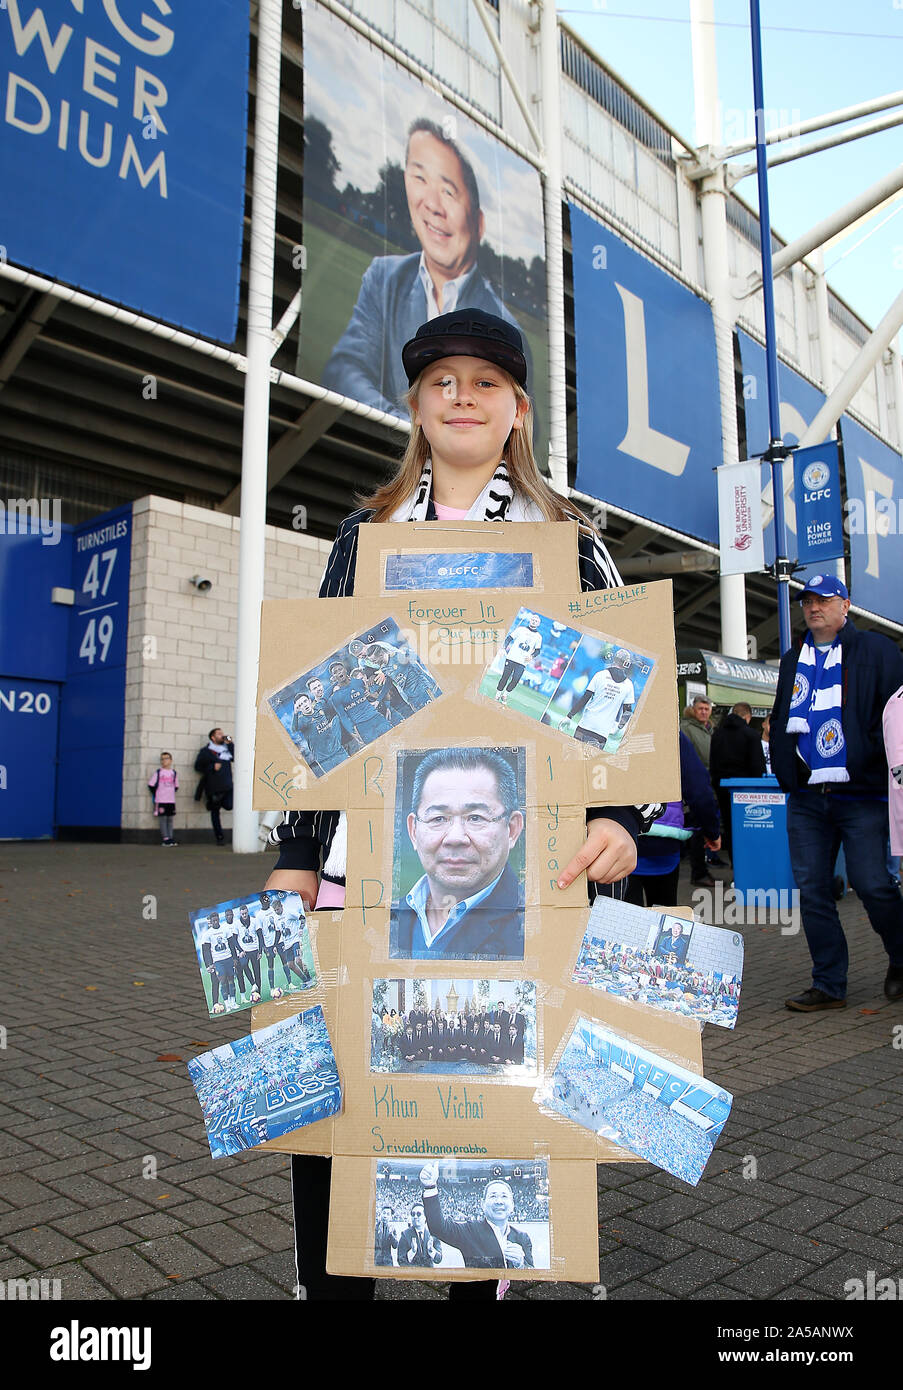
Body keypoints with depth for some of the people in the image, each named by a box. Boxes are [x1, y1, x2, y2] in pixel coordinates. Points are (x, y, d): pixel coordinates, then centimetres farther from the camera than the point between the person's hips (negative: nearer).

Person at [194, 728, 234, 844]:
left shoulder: (227, 749, 16)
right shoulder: (206, 751, 3)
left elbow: (236, 758, 3)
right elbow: (198, 766, 2)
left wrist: (230, 743, -2)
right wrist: (212, 767, -10)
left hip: (227, 786, 3)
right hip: (213, 786, -3)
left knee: (229, 806, -18)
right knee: (215, 812, 4)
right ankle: (220, 837, 13)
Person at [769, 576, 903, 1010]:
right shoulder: (793, 659, 18)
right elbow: (780, 720, 24)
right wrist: (783, 766, 12)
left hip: (862, 795, -5)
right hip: (806, 798, 5)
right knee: (812, 889, 4)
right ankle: (828, 985, 15)